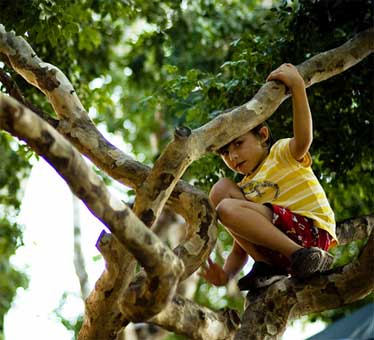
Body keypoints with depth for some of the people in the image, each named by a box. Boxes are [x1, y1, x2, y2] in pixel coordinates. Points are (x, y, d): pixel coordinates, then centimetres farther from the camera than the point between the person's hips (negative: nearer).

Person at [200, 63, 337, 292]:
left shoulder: (281, 153, 7)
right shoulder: (245, 188, 25)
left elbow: (303, 140, -21)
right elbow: (240, 249, 20)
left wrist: (298, 86, -29)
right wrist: (226, 274, -1)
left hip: (312, 231, -7)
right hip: (275, 242, 7)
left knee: (228, 208, -22)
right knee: (222, 189, 2)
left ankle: (301, 256, -22)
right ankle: (268, 266, -7)